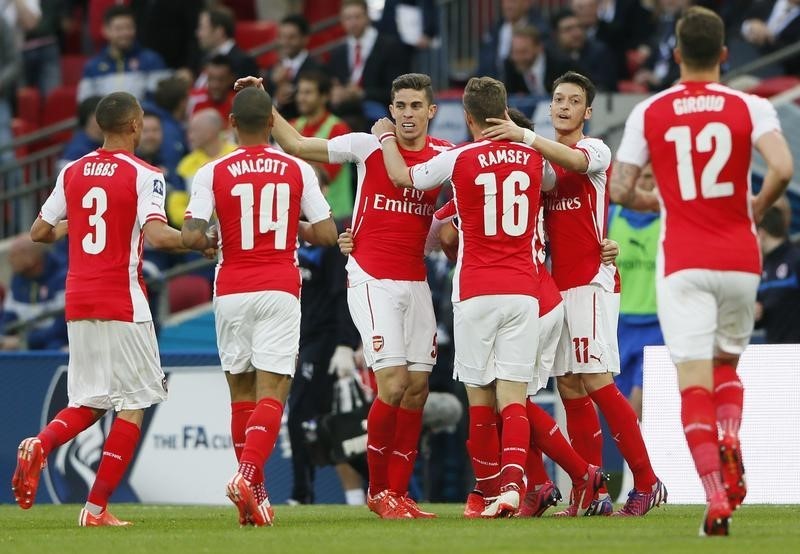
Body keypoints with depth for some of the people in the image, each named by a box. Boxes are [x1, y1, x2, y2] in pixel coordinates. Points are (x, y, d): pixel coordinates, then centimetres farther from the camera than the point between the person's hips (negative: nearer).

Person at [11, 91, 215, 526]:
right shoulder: (143, 176, -8)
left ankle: (41, 444, -15)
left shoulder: (72, 173, 8)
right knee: (133, 403, 3)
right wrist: (201, 243, -6)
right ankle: (97, 507, -5)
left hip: (78, 304, 6)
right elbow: (157, 235, -21)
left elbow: (39, 232, 14)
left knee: (90, 401, 16)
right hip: (123, 304, -6)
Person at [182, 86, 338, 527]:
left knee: (241, 392, 13)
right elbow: (327, 234, -1)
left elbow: (192, 236, -12)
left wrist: (207, 241, 10)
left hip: (232, 291, 1)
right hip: (280, 290, -1)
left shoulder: (213, 173, -2)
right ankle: (247, 475, -27)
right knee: (271, 393, -5)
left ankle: (253, 491, 16)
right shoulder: (297, 171, 1)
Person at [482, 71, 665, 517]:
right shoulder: (544, 158, 18)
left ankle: (647, 483, -11)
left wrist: (525, 137, -35)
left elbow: (576, 161, -26)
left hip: (592, 280, -8)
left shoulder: (596, 150, -3)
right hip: (560, 283, 8)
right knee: (570, 388, 4)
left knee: (597, 382, -14)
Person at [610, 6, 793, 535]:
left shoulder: (649, 113, 1)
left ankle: (717, 499, -20)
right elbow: (783, 168, -16)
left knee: (694, 381, -5)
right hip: (739, 259, 1)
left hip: (682, 264, -1)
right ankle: (730, 441, -9)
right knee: (727, 364, 22)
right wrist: (759, 206, 4)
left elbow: (620, 189, 0)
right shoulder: (749, 107, -1)